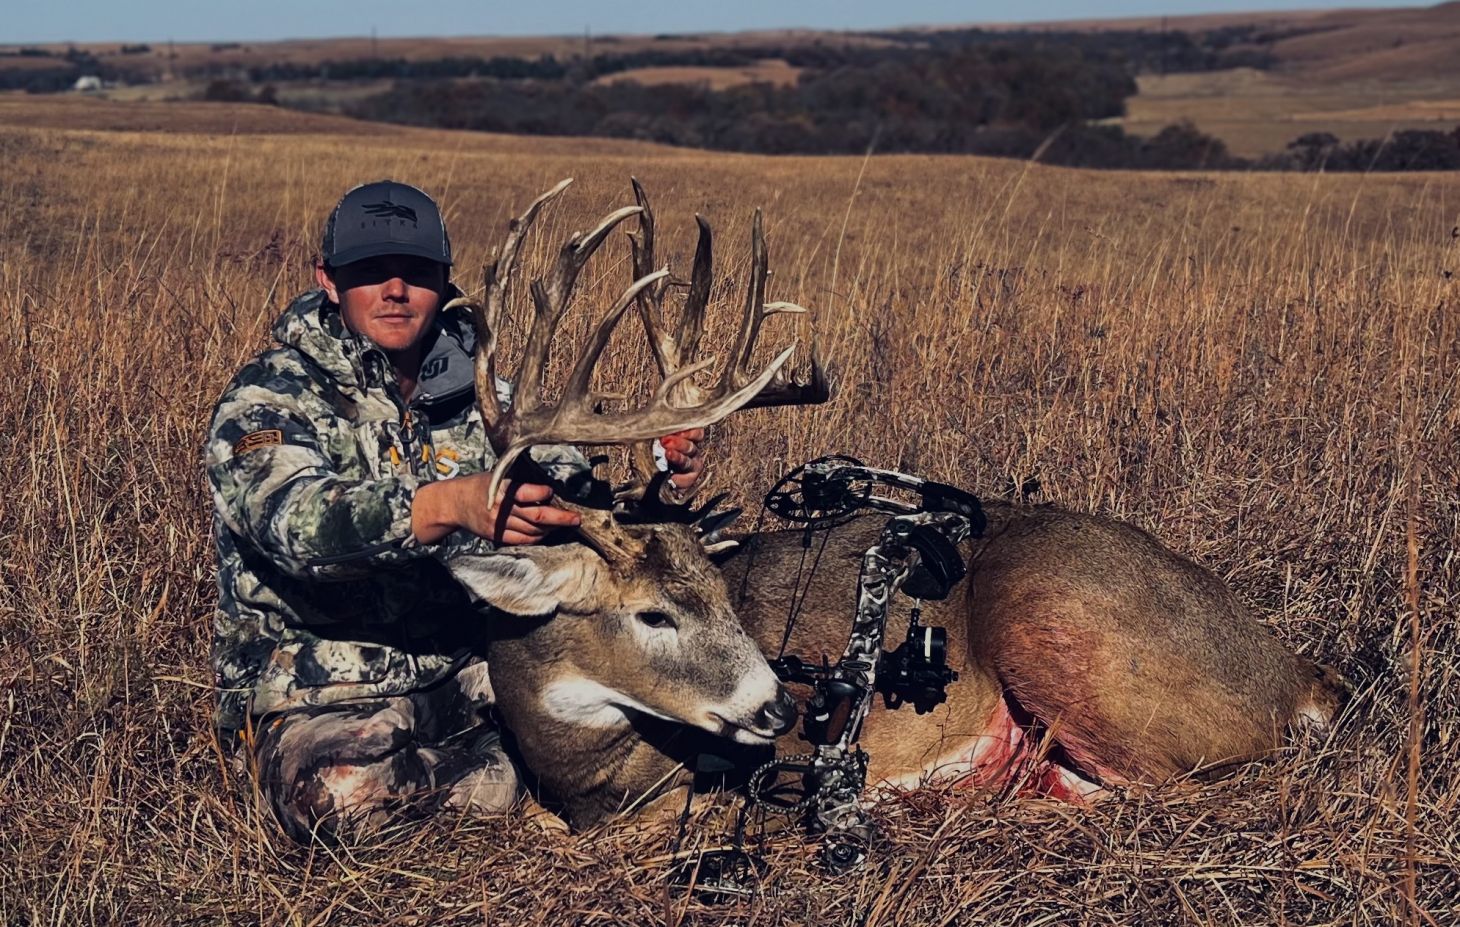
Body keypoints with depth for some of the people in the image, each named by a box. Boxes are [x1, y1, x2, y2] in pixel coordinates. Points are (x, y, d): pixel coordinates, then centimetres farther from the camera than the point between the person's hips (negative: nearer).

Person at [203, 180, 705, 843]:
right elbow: (295, 515, -31)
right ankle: (512, 773, -12)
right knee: (339, 795, -37)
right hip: (319, 696, -4)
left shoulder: (475, 394, 8)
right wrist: (450, 504, -48)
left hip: (465, 673, 4)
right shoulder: (267, 399, -10)